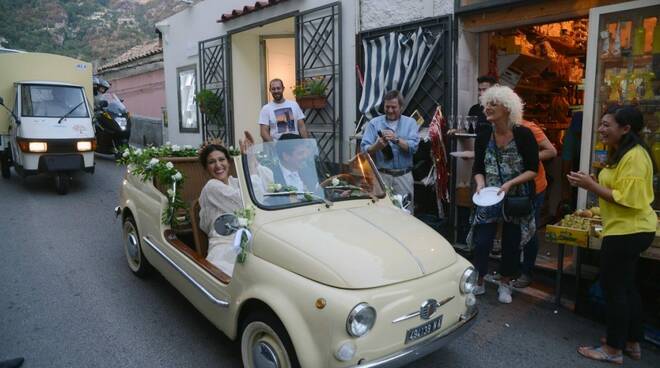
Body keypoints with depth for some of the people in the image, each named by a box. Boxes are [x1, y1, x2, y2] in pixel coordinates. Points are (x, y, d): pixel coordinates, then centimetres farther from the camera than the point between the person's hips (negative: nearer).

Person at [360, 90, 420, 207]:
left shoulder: (410, 122, 7)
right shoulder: (374, 123, 5)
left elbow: (413, 147, -8)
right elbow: (364, 149, -5)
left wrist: (396, 139, -22)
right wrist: (377, 145, -23)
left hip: (404, 176, 1)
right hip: (381, 175, 0)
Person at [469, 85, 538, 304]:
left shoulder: (524, 135, -12)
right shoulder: (483, 136, -3)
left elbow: (532, 170, -10)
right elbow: (478, 168, 4)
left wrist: (510, 183, -24)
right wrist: (480, 184, -15)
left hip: (517, 199, -2)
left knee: (511, 243, 10)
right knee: (481, 242, 0)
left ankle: (505, 285, 29)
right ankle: (478, 283, 19)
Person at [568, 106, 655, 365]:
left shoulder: (634, 156, -20)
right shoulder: (621, 152, 13)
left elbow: (627, 199, -23)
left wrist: (591, 185, -21)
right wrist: (591, 183, 4)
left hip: (628, 231, -11)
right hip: (628, 230, 11)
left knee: (614, 288, -1)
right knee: (625, 286, 18)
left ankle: (614, 349, 12)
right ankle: (632, 343, 31)